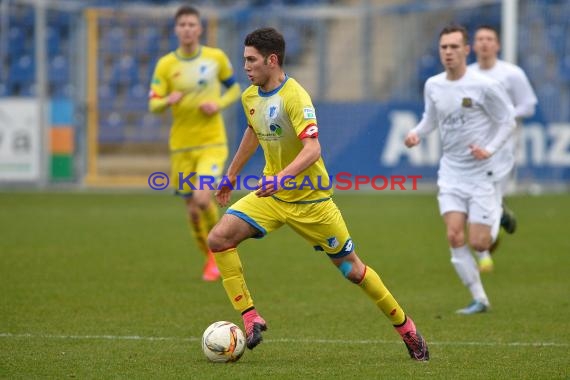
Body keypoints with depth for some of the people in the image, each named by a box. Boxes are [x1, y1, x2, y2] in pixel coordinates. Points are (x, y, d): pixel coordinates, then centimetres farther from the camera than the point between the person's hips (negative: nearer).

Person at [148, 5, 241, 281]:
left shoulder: (216, 57, -1)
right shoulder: (165, 65, -2)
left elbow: (234, 89, 12)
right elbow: (153, 105, -5)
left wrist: (219, 104, -9)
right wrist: (168, 100, -29)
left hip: (212, 143, -2)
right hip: (181, 146, 2)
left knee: (202, 198, -22)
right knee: (193, 211, 5)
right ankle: (210, 258, 30)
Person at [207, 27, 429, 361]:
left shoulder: (294, 97, -22)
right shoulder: (250, 97, 1)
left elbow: (312, 149, -33)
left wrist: (282, 177, -48)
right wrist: (231, 175, 30)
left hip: (309, 199, -6)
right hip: (271, 195, 6)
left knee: (351, 267, 3)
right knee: (219, 238, -14)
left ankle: (405, 326, 21)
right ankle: (251, 318, -8)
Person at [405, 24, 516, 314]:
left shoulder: (484, 86, -14)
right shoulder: (432, 86, 1)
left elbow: (508, 121, -6)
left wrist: (490, 149, -20)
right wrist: (417, 133, -3)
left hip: (481, 173, -4)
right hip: (451, 173, 4)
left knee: (478, 244, -4)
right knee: (455, 237, -10)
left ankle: (499, 216, 31)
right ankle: (479, 299, 2)